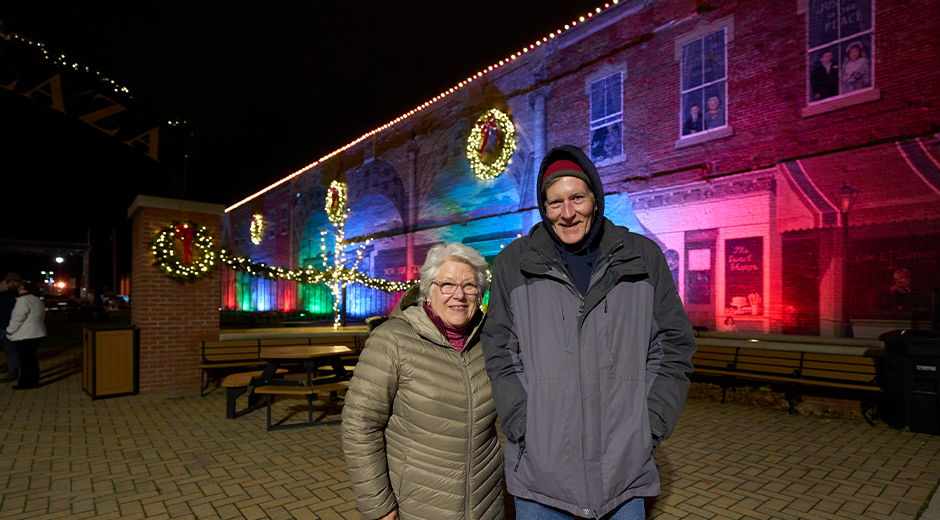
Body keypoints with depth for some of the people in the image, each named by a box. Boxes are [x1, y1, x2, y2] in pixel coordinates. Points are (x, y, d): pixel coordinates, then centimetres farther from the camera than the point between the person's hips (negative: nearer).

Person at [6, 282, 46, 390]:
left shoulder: (23, 300, -13)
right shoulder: (38, 301, 15)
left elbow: (17, 318, -19)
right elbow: (42, 318, 21)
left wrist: (10, 330, -7)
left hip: (24, 335, -9)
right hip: (36, 333, 9)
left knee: (25, 359, -3)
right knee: (32, 358, 14)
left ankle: (26, 383, 2)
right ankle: (34, 382, 17)